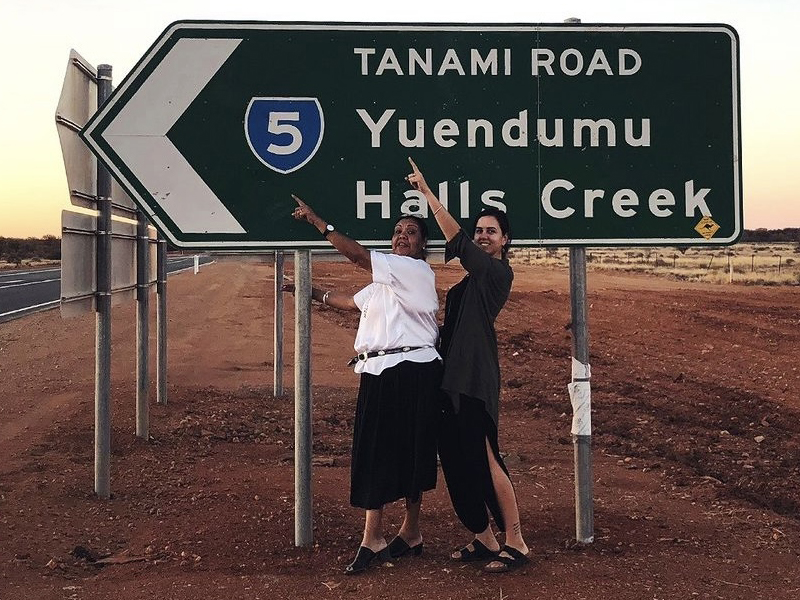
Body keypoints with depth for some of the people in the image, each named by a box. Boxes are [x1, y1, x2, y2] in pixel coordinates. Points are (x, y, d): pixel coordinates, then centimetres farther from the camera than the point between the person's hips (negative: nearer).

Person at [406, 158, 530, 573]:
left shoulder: (499, 273, -4)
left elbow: (456, 240, -11)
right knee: (455, 460, 7)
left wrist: (427, 192, -9)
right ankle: (485, 540, 15)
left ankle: (515, 543, -7)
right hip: (453, 376, 9)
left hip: (475, 377, -9)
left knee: (484, 458, -12)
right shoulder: (471, 281, 22)